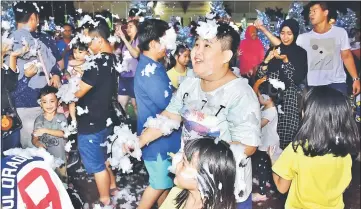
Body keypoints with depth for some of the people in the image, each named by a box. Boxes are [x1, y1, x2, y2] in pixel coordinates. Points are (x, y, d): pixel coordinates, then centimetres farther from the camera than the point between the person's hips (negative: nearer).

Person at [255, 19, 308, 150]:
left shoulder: (301, 53, 1)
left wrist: (285, 61, -13)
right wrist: (268, 59, -9)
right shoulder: (273, 49, 10)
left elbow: (298, 79, -8)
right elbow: (260, 75, 6)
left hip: (289, 98, -3)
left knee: (287, 131, -7)